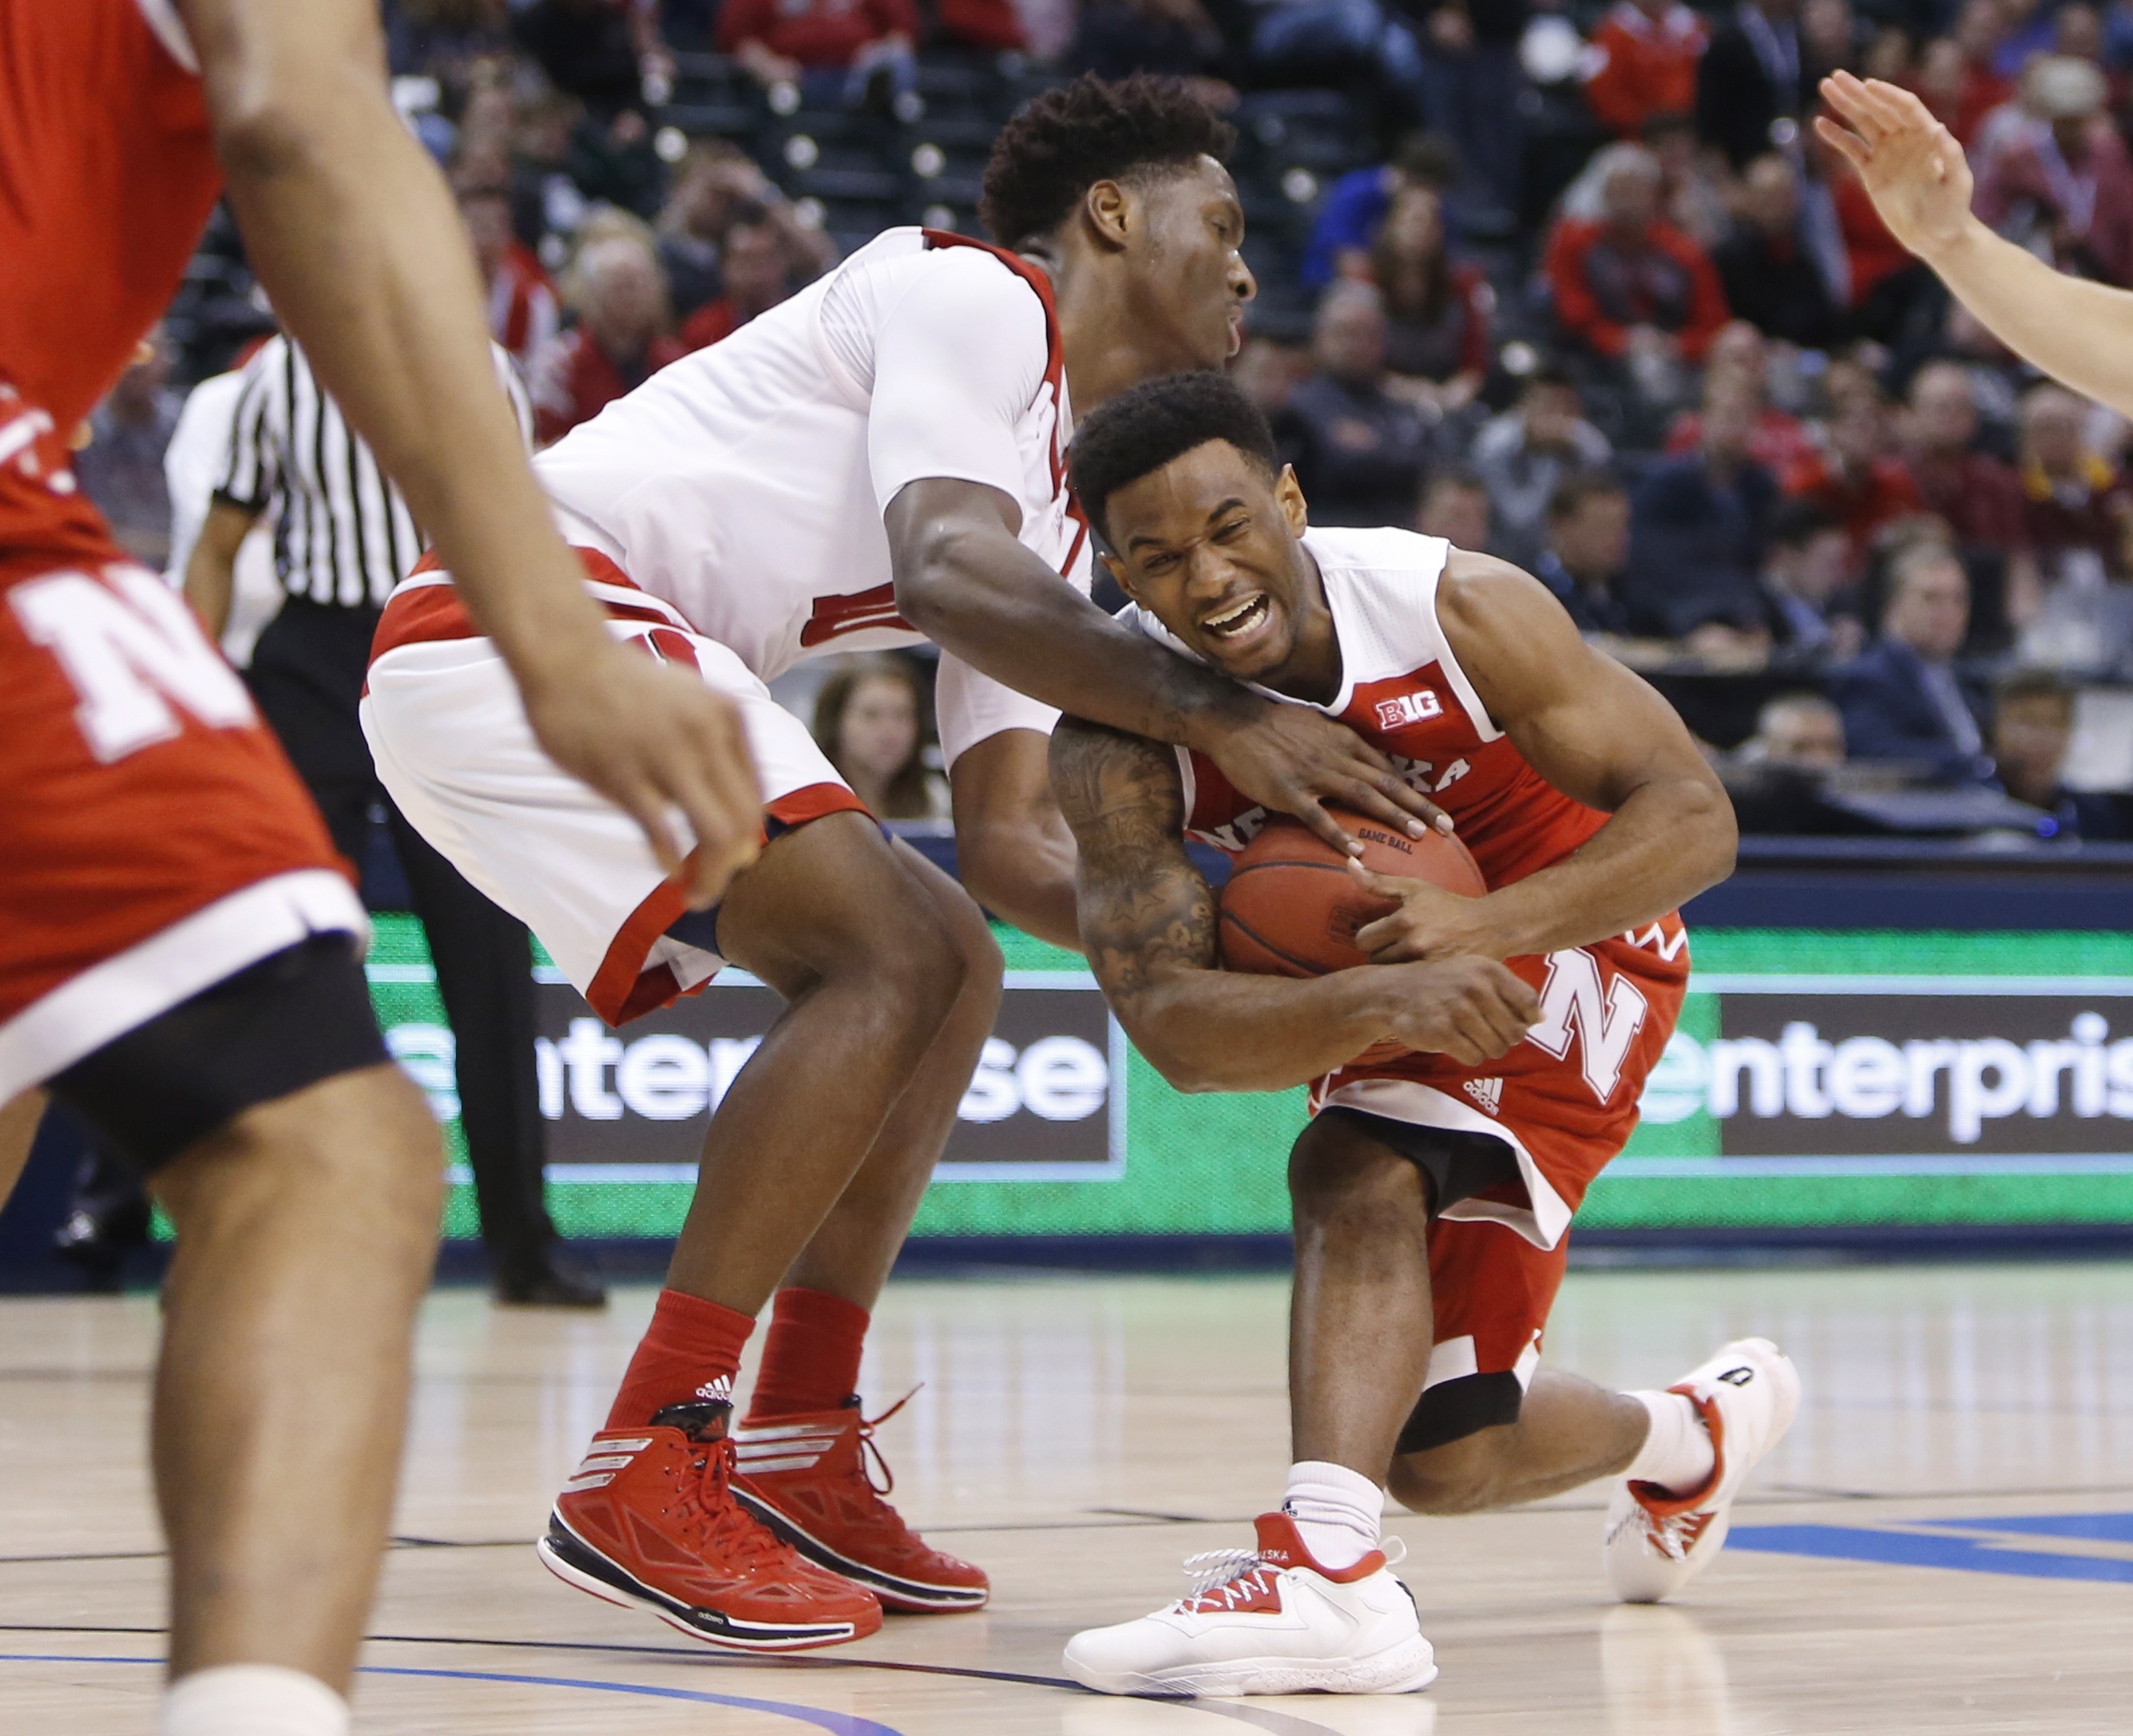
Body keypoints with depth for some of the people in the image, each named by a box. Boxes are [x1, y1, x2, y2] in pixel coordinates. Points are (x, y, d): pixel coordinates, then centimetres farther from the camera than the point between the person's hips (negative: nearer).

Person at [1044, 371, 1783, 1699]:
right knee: (1443, 1461, 5)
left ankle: (1325, 1565, -45)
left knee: (1357, 1170, -35)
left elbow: (1693, 820, -24)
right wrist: (1382, 1000, -53)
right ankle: (1695, 1433, 37)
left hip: (1562, 935, -4)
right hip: (1372, 983, 4)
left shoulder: (1458, 610, -28)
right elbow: (1171, 1024, -34)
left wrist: (1478, 925, -41)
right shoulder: (1118, 739, -25)